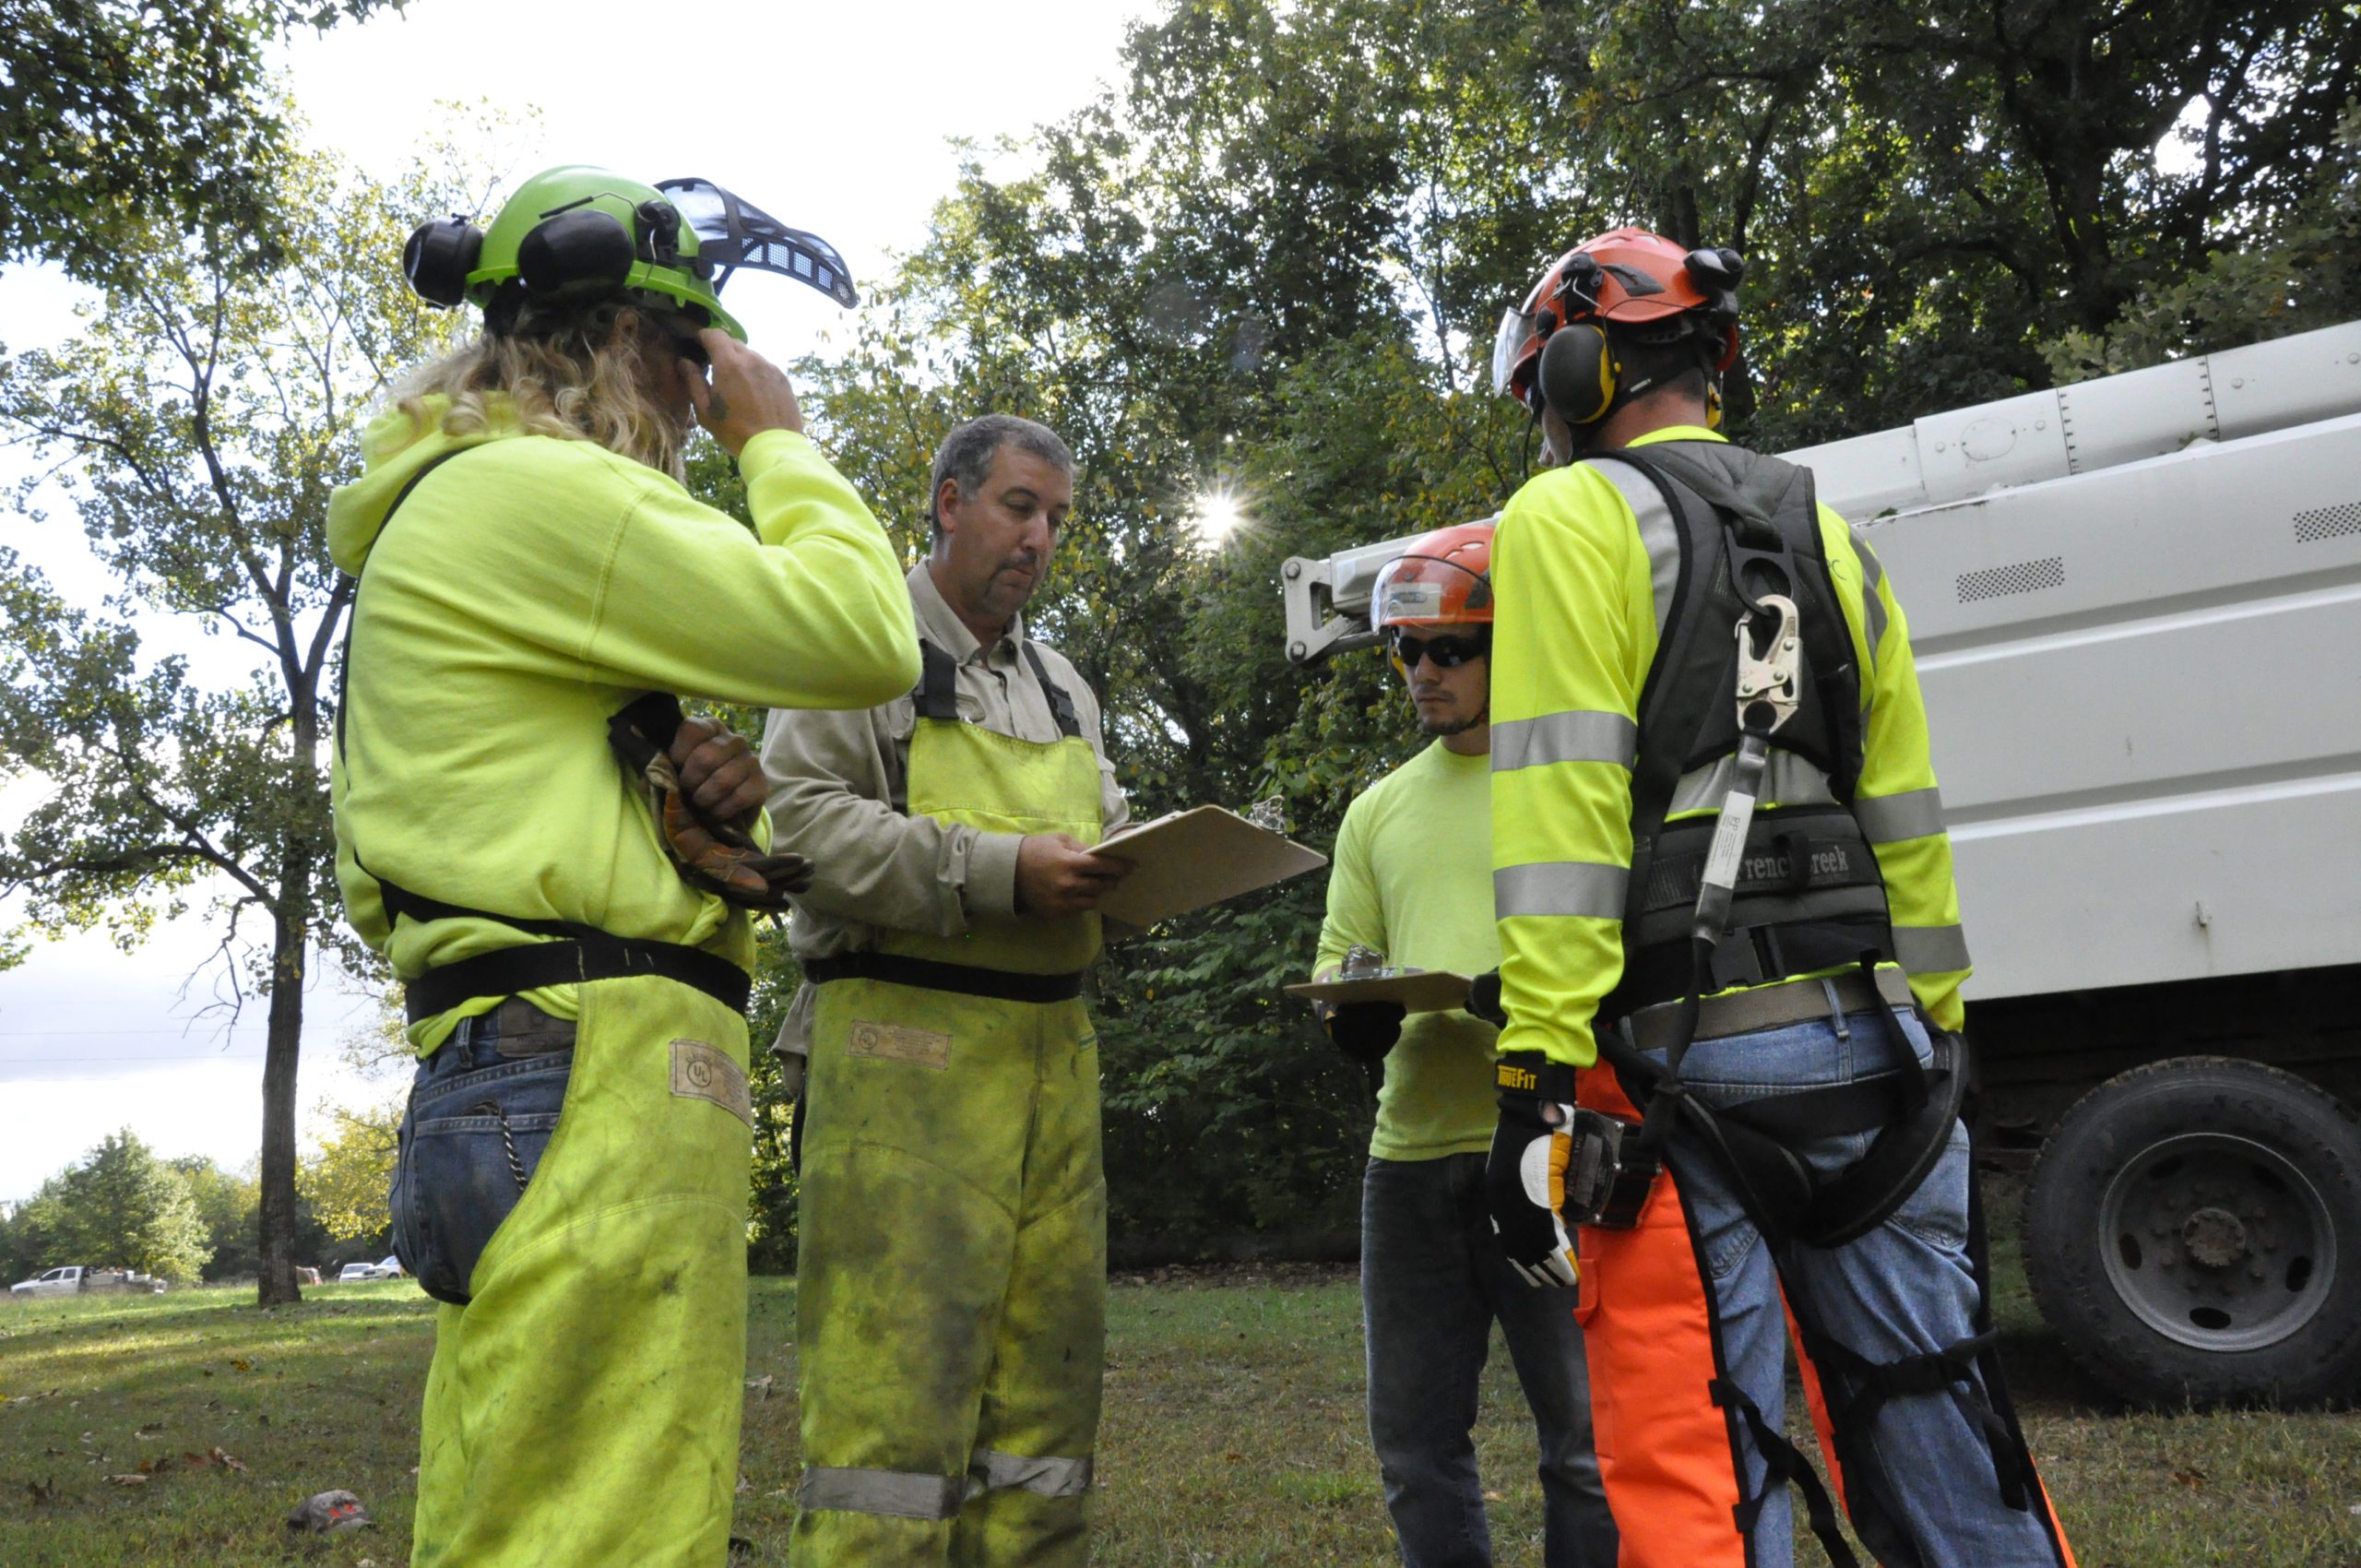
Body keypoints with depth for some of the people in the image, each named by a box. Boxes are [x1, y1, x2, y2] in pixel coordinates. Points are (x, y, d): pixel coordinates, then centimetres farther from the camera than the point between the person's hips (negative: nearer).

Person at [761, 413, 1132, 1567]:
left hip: (1049, 1050, 7)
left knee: (1045, 1364, 8)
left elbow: (1103, 844, 27)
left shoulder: (1064, 689, 24)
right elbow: (801, 816, -12)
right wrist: (998, 872, -19)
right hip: (905, 1048, -7)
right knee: (896, 1367, -9)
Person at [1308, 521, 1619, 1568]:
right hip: (1410, 1148, 5)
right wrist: (1351, 1017, -5)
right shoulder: (1379, 810, 17)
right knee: (1416, 1444, 14)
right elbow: (1337, 956, 18)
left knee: (1586, 1440, 2)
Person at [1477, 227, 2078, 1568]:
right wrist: (1936, 1036, 21)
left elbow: (1564, 809, -14)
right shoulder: (1829, 536, 18)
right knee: (1941, 1442, 13)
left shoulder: (1567, 520, -3)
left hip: (1682, 1057, -6)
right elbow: (1904, 818, 17)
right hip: (1868, 1048, 7)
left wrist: (1536, 1079, -15)